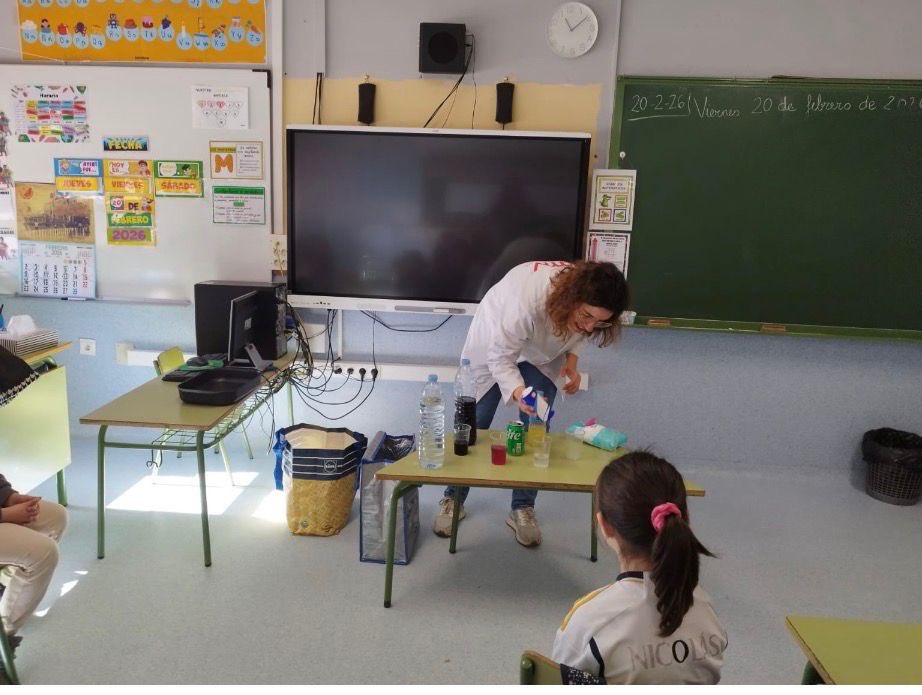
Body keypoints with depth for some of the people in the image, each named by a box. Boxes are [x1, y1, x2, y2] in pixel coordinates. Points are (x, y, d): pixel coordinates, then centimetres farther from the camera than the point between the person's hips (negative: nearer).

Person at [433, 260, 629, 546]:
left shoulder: (588, 304, -27)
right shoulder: (528, 298, -46)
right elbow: (501, 358, -35)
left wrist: (572, 358, -19)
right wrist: (517, 393, -52)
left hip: (542, 353, 4)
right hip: (495, 343, -4)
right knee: (474, 425, 2)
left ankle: (523, 509, 12)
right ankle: (452, 500, 21)